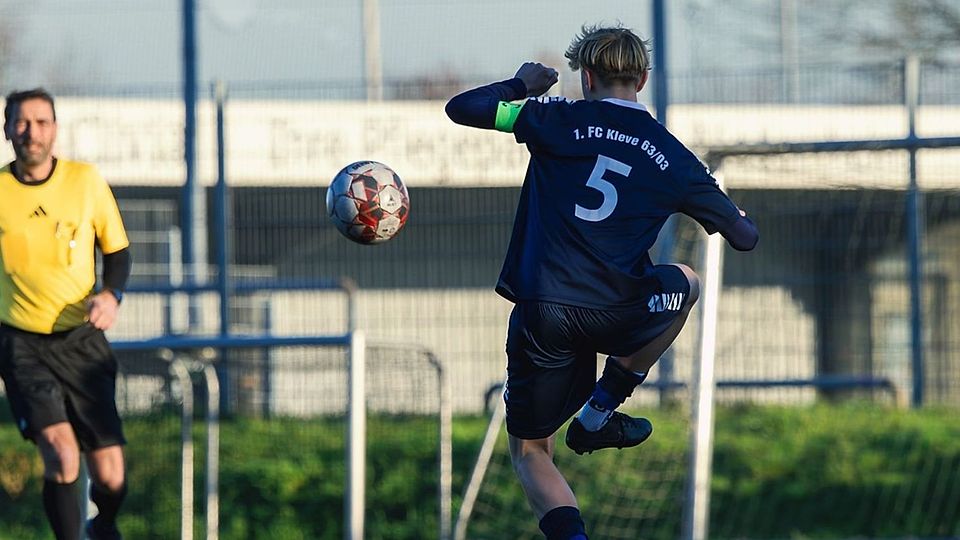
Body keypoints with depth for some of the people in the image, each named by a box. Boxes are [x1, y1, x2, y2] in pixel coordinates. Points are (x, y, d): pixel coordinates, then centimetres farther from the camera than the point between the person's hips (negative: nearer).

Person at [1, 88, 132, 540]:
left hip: (82, 339, 1)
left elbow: (118, 250, 8)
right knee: (61, 453, -24)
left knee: (110, 476, -2)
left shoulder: (85, 181, -1)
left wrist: (112, 294, -11)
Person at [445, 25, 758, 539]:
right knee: (684, 283, 35)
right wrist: (740, 217, 41)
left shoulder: (559, 120, 3)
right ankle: (600, 411, 26)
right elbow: (744, 237, 17)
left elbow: (461, 108, 6)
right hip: (617, 317, 1)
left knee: (529, 451, 17)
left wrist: (521, 84, 24)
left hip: (541, 315, -1)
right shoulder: (673, 158, 9)